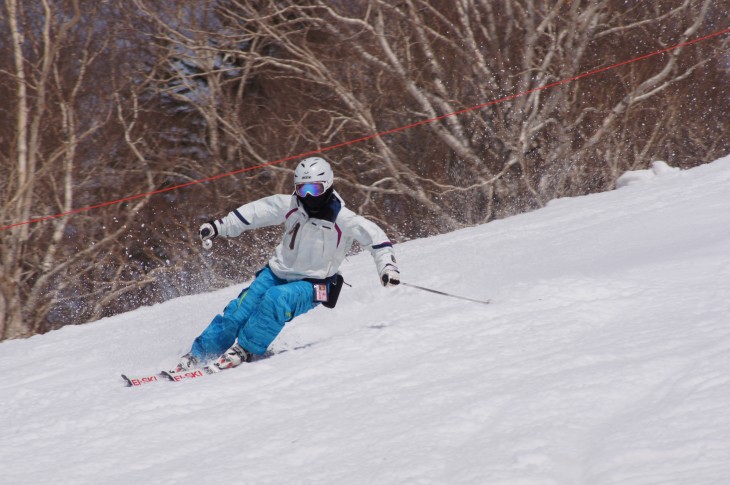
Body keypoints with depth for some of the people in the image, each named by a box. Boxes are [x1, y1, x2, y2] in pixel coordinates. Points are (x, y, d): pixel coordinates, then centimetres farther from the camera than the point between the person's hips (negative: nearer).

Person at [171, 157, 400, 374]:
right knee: (240, 309, -13)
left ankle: (243, 350, -26)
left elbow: (375, 236, -10)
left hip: (313, 286, -4)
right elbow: (255, 212, 5)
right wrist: (219, 226, 5)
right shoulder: (289, 206, -4)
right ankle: (198, 355, -5)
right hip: (277, 273, 4)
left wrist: (387, 267, -23)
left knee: (276, 300, -34)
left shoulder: (343, 219, -14)